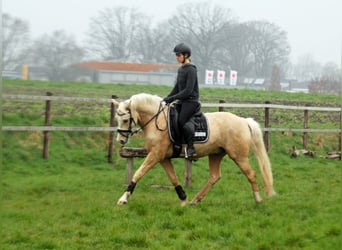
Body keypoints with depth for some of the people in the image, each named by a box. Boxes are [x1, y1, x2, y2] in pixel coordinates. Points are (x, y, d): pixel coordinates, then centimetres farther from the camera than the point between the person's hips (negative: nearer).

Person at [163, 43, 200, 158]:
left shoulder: (191, 70, -13)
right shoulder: (181, 69, 15)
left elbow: (188, 90, -19)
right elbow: (177, 87, 20)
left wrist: (173, 98, -18)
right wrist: (167, 99, 9)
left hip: (191, 101, -9)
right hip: (182, 101, 9)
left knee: (182, 121, -21)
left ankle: (191, 148, -17)